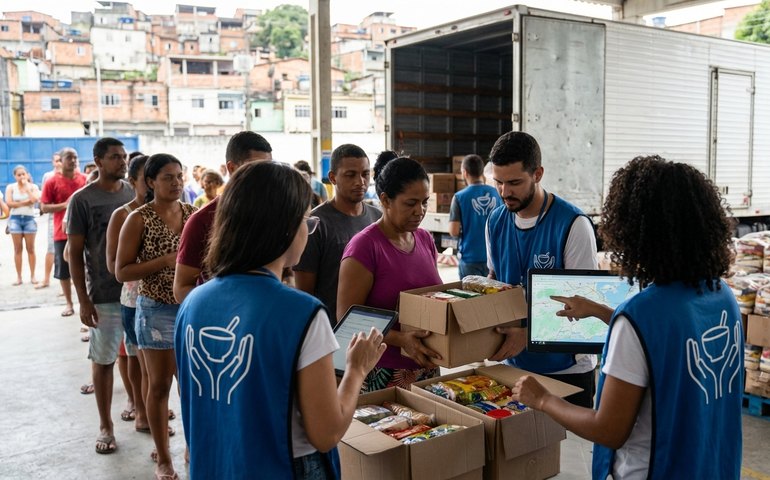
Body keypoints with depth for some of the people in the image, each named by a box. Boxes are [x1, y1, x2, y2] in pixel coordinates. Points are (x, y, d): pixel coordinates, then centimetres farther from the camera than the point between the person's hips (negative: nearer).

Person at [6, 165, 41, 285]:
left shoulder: (33, 186, 5)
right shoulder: (10, 187, 5)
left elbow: (34, 200, -14)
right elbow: (9, 203, -6)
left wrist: (26, 186, -7)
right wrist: (25, 203, -9)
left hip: (29, 218, 0)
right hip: (15, 219, 0)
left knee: (30, 248, 0)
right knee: (18, 249, 1)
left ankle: (32, 276, 4)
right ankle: (18, 277, 4)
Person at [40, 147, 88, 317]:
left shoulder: (85, 179, 4)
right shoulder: (52, 182, -2)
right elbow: (44, 207, -4)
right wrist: (64, 205, -17)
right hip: (62, 233, -1)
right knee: (64, 270, 5)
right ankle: (69, 304, 16)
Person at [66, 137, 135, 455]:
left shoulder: (135, 194, 6)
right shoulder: (82, 200, -5)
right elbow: (75, 253, -4)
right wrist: (83, 300, -9)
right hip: (104, 296, -3)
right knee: (103, 360, 7)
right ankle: (105, 426, 20)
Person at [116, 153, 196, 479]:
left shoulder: (192, 213, 4)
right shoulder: (139, 219, -9)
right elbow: (122, 272, -11)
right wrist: (166, 260, -21)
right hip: (157, 311, -4)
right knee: (160, 385, 8)